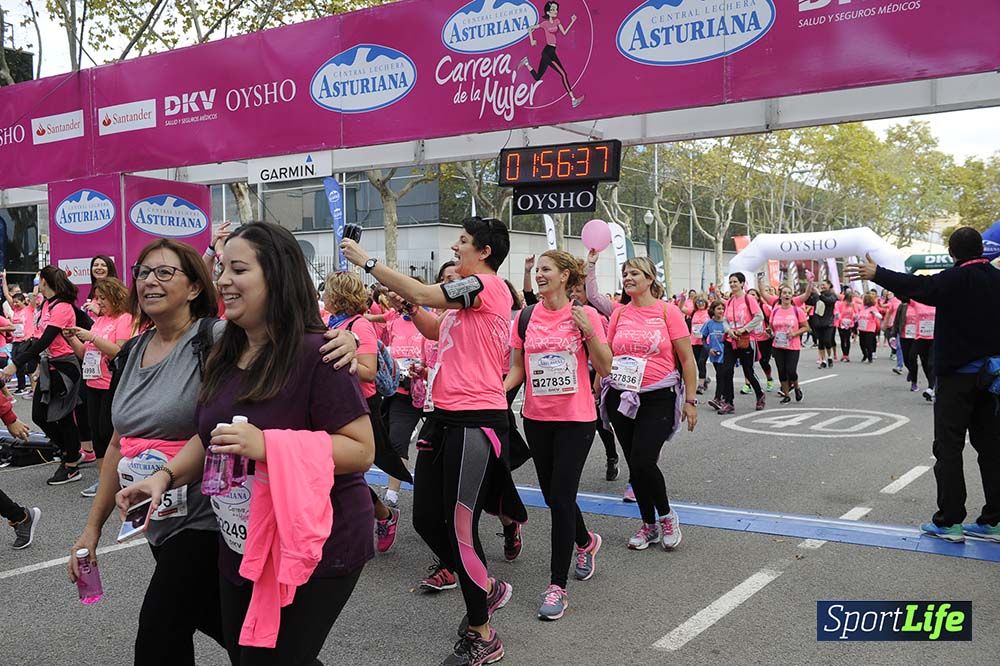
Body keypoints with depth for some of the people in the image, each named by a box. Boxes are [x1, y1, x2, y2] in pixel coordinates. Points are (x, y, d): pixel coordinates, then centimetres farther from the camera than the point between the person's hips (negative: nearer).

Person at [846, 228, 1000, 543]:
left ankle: (948, 521, 1)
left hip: (957, 374, -6)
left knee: (948, 447, -1)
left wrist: (876, 274, -7)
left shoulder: (955, 279, -15)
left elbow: (916, 286, -17)